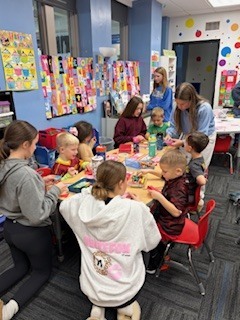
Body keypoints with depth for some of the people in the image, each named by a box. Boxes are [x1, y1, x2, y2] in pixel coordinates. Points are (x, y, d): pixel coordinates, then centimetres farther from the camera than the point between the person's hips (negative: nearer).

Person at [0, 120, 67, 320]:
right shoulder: (26, 174, -32)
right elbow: (37, 215, -27)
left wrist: (39, 183, 1)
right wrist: (54, 191, -17)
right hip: (32, 233, -7)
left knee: (21, 266, 30)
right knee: (43, 270, 21)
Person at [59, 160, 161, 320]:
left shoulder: (82, 203, -15)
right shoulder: (135, 209, -26)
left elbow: (63, 205, 9)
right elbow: (152, 242, -8)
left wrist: (91, 191, 10)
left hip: (91, 288, 3)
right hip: (122, 289, -2)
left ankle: (98, 306, 14)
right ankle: (125, 306, 13)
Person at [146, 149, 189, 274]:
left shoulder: (179, 188, -31)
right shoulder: (176, 177, -6)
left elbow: (176, 212, -37)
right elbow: (163, 175, 16)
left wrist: (159, 197, -35)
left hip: (170, 225, -9)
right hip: (163, 215, 9)